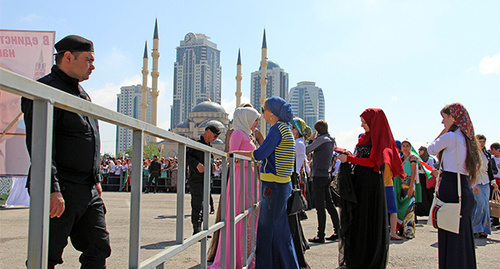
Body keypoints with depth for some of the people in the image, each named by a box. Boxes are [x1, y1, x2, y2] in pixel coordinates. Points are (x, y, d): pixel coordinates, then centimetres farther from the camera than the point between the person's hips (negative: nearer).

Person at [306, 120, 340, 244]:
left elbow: (306, 150, -13)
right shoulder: (331, 140, 14)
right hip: (327, 175, 9)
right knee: (329, 204, 13)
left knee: (320, 207, -5)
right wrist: (313, 140, 13)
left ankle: (320, 236, -1)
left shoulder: (321, 139, -12)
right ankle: (337, 231, 18)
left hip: (319, 176, -8)